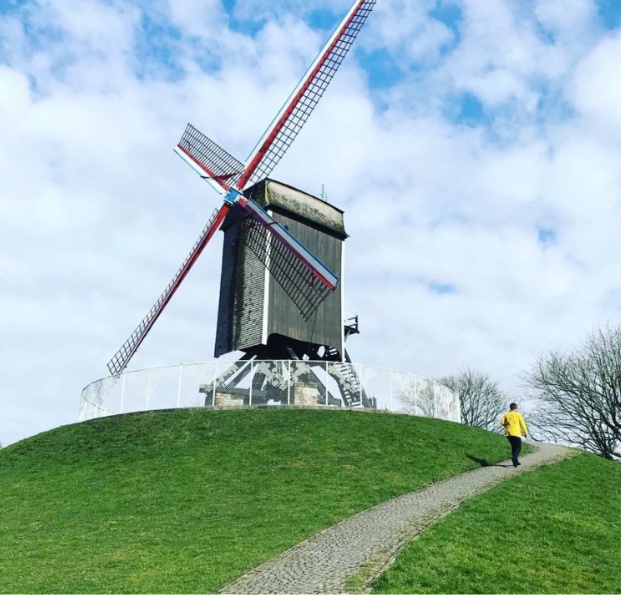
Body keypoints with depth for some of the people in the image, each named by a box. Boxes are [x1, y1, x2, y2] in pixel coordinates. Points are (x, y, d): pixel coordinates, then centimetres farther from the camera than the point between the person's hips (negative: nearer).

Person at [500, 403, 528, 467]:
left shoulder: (506, 415, 9)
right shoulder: (518, 415, 1)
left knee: (513, 446, 17)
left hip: (509, 433, 4)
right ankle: (514, 457, -23)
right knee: (518, 447, 3)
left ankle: (516, 461, 17)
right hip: (516, 433, -4)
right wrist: (525, 433, 10)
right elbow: (522, 424, 1)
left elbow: (502, 422, -1)